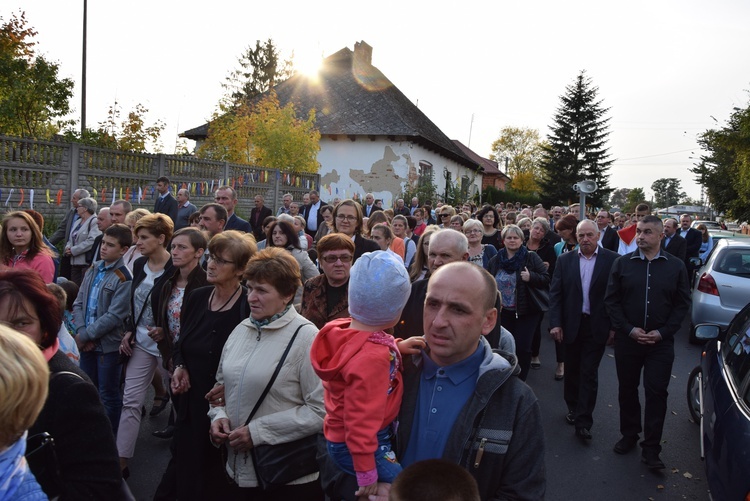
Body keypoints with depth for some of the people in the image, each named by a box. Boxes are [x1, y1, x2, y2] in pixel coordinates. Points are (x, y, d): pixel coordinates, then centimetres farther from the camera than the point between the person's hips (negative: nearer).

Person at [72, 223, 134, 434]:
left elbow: (114, 316, -19)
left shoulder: (124, 278, -15)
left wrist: (84, 335, -14)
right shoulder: (93, 270, 7)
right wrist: (82, 332, -8)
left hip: (109, 344, -7)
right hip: (87, 343, 7)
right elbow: (78, 303, 6)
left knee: (108, 394, 6)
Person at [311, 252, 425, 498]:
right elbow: (360, 420, -28)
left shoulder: (343, 330, -2)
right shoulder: (372, 357, -30)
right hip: (356, 447, -9)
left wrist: (397, 347, 6)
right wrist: (367, 474, -20)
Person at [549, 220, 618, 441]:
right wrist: (555, 323, -7)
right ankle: (572, 407, 35)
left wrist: (614, 326, -7)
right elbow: (555, 294, 0)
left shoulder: (612, 260, -5)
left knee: (589, 373, 0)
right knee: (572, 370, 15)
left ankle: (583, 422, 7)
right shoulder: (565, 260, 2)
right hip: (571, 324, 3)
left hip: (597, 326, -2)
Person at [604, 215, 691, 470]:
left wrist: (662, 332, -9)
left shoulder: (676, 266, 1)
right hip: (627, 339, 1)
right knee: (627, 390, 12)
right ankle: (629, 435, 30)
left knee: (657, 393, 0)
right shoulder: (623, 263, 0)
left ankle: (651, 448, 10)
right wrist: (629, 329, -10)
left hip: (661, 342, -1)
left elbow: (682, 304, 1)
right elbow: (611, 300, 0)